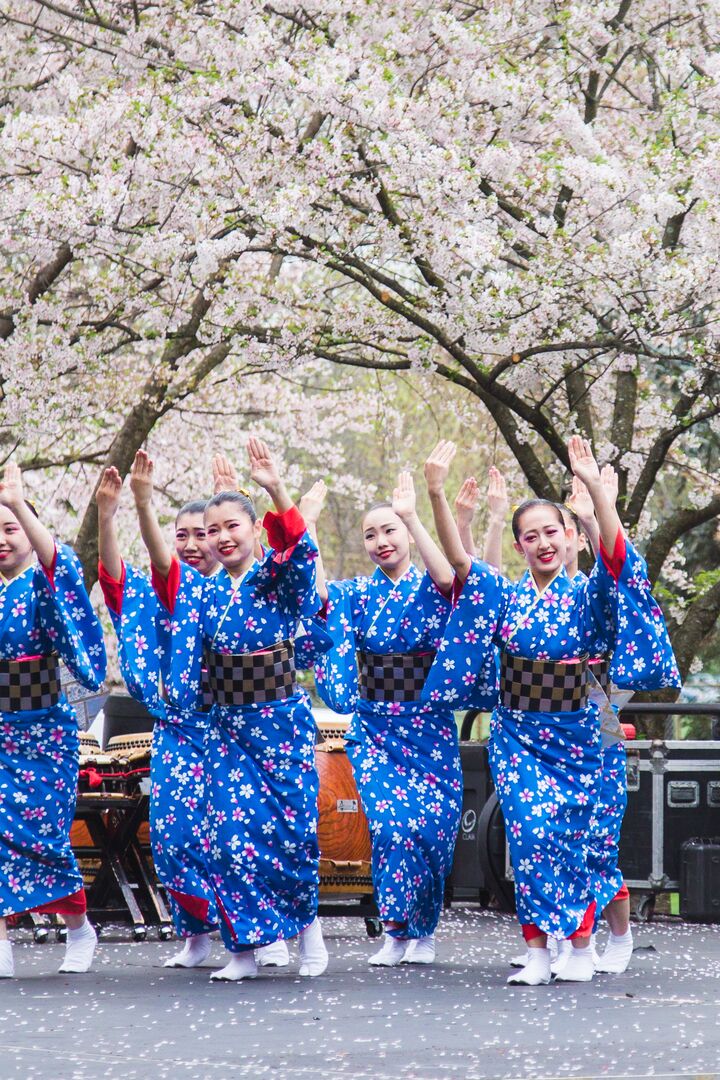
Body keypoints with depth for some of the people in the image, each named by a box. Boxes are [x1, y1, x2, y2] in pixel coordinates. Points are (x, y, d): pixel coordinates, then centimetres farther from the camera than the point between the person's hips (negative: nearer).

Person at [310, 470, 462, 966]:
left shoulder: (429, 587, 1)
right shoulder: (358, 594, 8)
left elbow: (449, 576, -23)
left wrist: (411, 517, -28)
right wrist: (309, 526, -11)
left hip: (428, 726, -1)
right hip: (375, 728, 1)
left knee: (431, 826, -3)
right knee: (392, 823, -14)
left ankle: (422, 931, 14)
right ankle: (398, 932, -6)